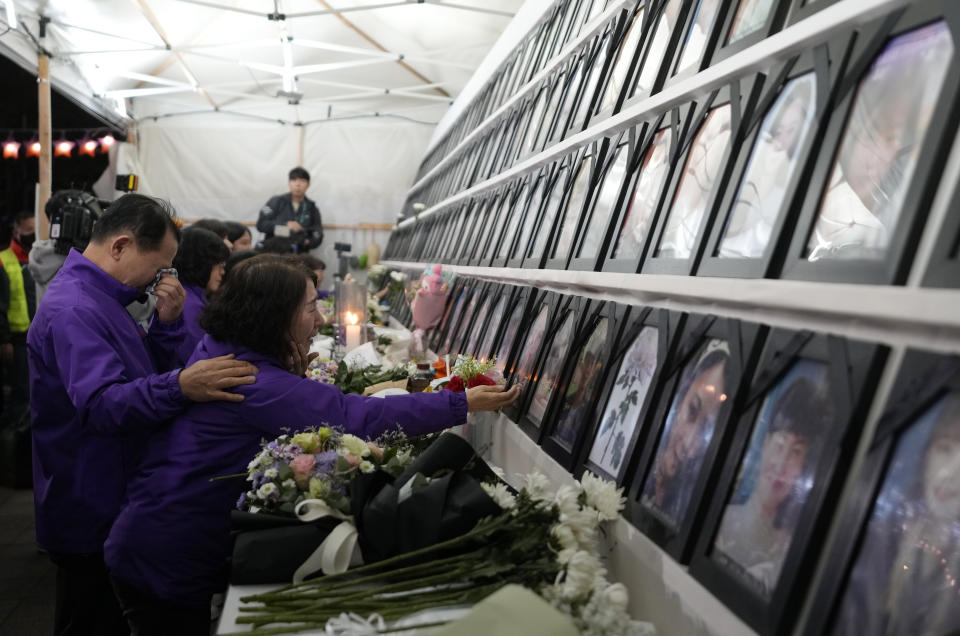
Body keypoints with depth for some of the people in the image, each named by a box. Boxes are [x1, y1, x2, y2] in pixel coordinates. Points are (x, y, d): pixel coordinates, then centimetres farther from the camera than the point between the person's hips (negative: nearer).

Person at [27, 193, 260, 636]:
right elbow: (101, 403, -34)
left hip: (114, 507, 10)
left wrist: (167, 323, -4)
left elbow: (150, 373, 13)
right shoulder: (72, 309, -22)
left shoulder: (99, 297, 11)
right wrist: (179, 387, -50)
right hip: (91, 516, -10)